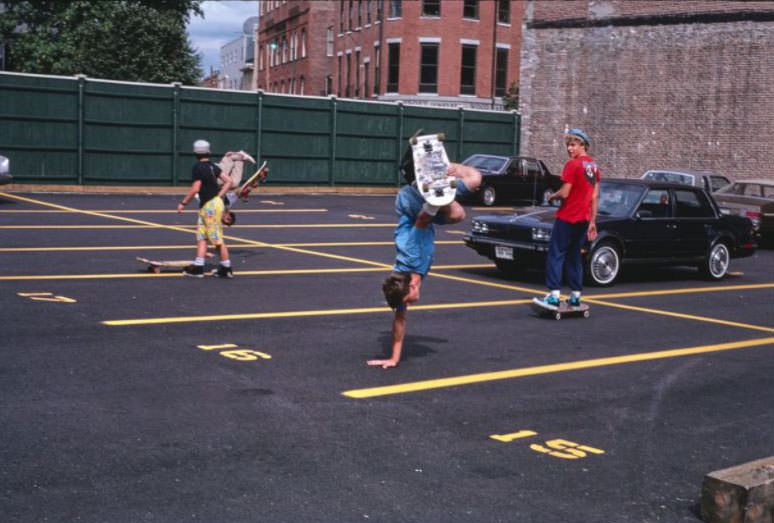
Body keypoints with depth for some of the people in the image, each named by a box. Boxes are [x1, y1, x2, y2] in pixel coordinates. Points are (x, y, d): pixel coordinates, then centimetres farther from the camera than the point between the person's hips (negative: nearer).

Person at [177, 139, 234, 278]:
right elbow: (228, 181, 8)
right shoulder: (212, 166, 9)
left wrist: (183, 203, -8)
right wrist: (219, 196, 9)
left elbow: (195, 189, -18)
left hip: (210, 205, -9)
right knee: (201, 236, 10)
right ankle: (198, 267, 10)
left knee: (217, 238, -3)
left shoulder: (197, 167, -13)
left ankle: (227, 269, 2)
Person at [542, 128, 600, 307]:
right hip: (584, 219, 7)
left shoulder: (572, 165, -14)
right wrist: (592, 222, 13)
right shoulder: (593, 165, 10)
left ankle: (553, 294, -8)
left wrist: (552, 196, 3)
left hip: (567, 218, -7)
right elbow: (595, 196, 11)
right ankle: (576, 296, 13)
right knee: (574, 257, 14)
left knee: (555, 255, -2)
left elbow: (564, 193, -18)